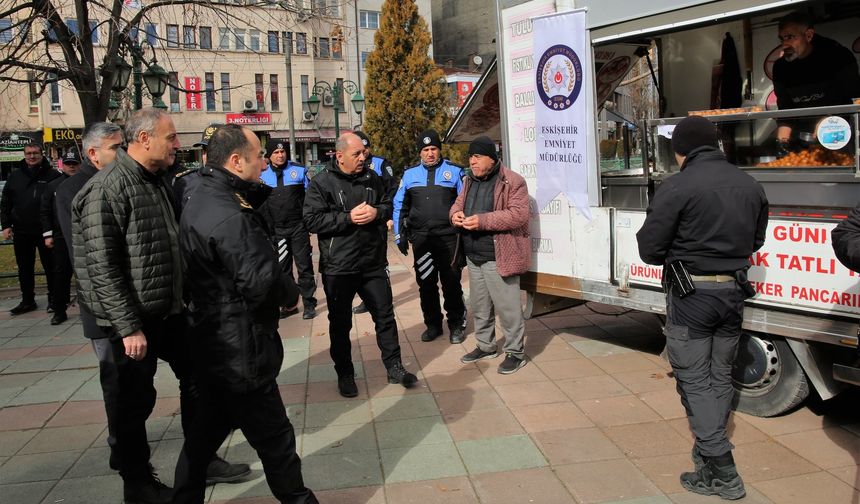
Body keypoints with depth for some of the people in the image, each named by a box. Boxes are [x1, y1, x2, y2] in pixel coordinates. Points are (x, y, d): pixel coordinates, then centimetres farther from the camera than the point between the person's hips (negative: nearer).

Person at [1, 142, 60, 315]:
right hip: (21, 232, 4)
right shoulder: (15, 176, 8)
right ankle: (27, 300, 22)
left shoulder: (53, 175, -4)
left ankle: (53, 300, 17)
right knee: (24, 268, 11)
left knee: (50, 267, 6)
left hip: (45, 231, -4)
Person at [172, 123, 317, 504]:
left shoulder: (201, 199, 9)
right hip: (240, 350, -10)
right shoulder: (229, 218, -24)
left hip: (213, 343, 10)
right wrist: (291, 294, -11)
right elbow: (262, 281, -29)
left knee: (208, 430, 22)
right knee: (274, 437, 5)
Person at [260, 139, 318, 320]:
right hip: (276, 230, 3)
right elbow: (260, 202, 11)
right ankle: (288, 304, 22)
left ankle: (309, 304, 8)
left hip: (298, 227, -3)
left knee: (304, 267, 0)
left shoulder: (299, 170, 0)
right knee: (282, 269, 11)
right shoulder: (263, 175, 5)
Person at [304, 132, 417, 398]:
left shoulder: (371, 178, 6)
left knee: (385, 316, 11)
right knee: (340, 323, 9)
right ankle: (344, 373, 25)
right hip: (338, 267, -4)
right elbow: (312, 221, -15)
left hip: (374, 263, 4)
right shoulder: (321, 182, -9)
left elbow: (388, 205, 15)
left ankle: (394, 367, 26)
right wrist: (349, 218, -21)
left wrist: (377, 212, -8)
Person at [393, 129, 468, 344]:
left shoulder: (454, 171, 3)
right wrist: (400, 235, 9)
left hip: (448, 237, -2)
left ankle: (456, 325, 18)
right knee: (426, 283, 10)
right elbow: (399, 206, 14)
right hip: (421, 238, 3)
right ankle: (433, 324, 23)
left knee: (451, 283, 4)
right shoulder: (410, 174, 10)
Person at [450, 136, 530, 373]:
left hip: (498, 257, -8)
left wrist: (483, 220, -26)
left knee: (507, 307, -3)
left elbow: (519, 215, -20)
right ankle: (485, 346, 33)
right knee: (479, 306, 18)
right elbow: (458, 202, 21)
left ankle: (515, 352, 10)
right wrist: (455, 213, -5)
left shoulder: (512, 182, -12)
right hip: (473, 256, 8)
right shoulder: (470, 181, 14)